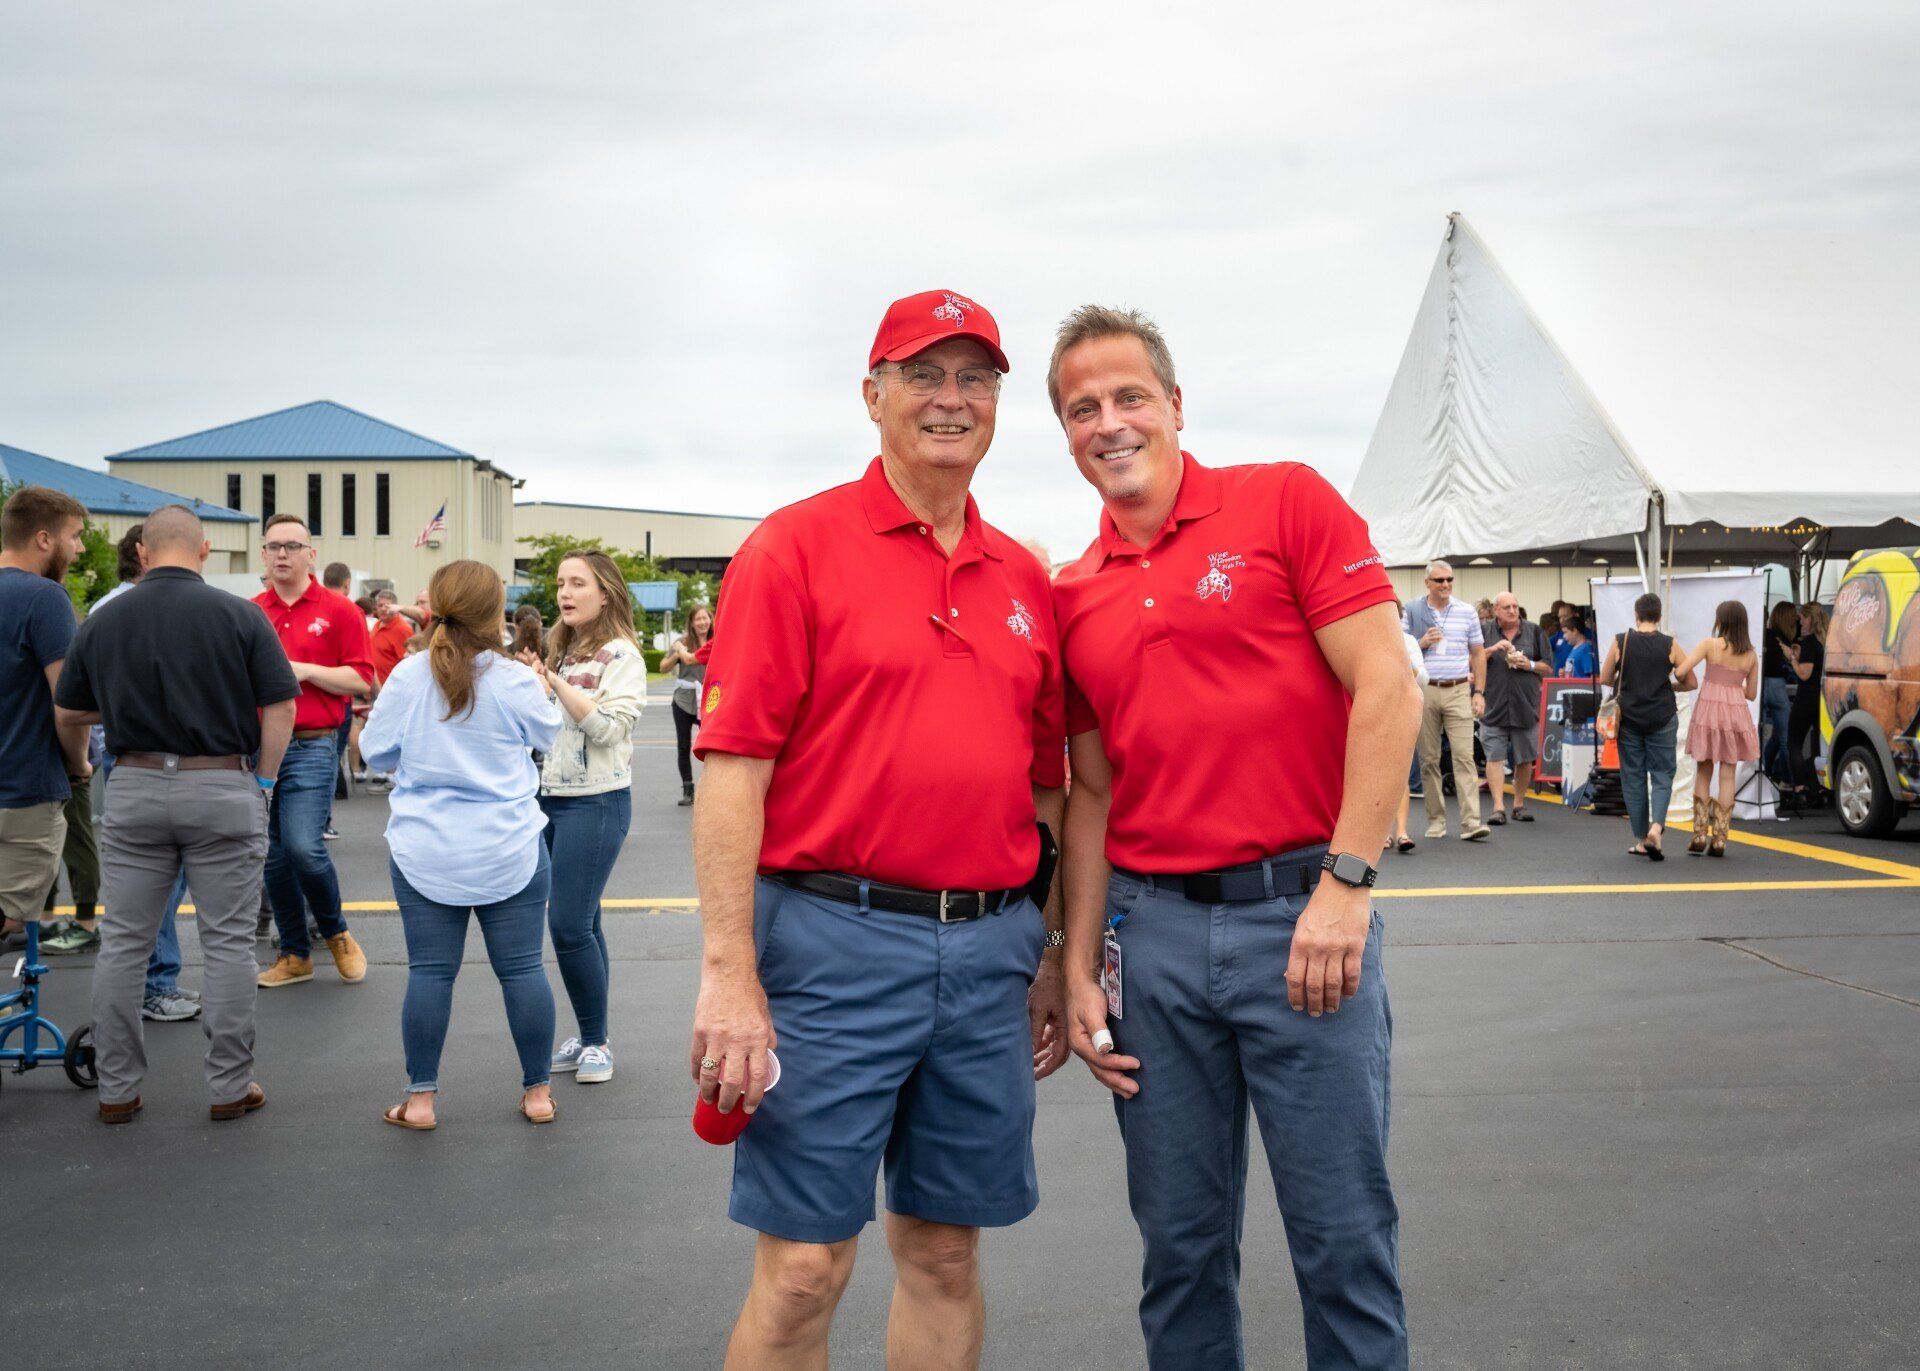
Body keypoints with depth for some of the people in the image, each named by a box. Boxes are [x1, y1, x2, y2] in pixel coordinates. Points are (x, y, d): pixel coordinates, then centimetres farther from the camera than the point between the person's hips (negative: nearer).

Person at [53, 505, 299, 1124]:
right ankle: (230, 1086, 11)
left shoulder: (101, 622, 3)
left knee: (122, 943, 11)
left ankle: (116, 1089, 18)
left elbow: (67, 717, 11)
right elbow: (280, 707, -7)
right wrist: (264, 782, 2)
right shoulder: (238, 616, -5)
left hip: (133, 789, 3)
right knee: (228, 943, 5)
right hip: (220, 786, -2)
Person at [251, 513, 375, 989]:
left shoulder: (338, 611, 0)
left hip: (310, 747, -4)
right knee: (273, 855, 8)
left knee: (303, 847, -16)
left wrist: (305, 670, -13)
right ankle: (294, 954, 21)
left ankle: (336, 932, 11)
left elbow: (361, 680, -4)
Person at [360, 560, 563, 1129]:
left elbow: (375, 751, 5)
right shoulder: (514, 680, -10)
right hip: (509, 853, -1)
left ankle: (420, 1098, 13)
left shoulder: (407, 677, -6)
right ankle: (537, 1092, 16)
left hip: (424, 854, 1)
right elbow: (548, 734, 9)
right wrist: (543, 688, 27)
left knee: (430, 971, 7)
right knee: (522, 968, 7)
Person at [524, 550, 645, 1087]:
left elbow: (608, 727, -19)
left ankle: (596, 1040, 6)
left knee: (570, 925, -9)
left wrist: (555, 681, -19)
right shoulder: (557, 649, 13)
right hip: (549, 797, 7)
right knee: (581, 923, 11)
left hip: (596, 802, -7)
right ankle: (588, 1038, 20)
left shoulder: (621, 654, -8)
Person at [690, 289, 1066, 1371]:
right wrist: (731, 977, -15)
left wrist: (1056, 957, 14)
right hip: (838, 943, -5)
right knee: (805, 1268, 2)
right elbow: (732, 768, -10)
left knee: (946, 1252, 15)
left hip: (992, 947, 5)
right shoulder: (797, 547, -4)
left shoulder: (1024, 579, 12)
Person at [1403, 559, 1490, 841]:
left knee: (1464, 756, -7)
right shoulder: (1411, 611, 5)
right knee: (1429, 759, 5)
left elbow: (1478, 653, 12)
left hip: (1458, 691, 0)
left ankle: (1471, 822, -11)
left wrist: (1479, 692, 5)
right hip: (1424, 691, 0)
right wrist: (1422, 643, -11)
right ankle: (1436, 819, 13)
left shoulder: (1466, 613, 9)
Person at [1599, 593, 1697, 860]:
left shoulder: (1620, 642, -4)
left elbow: (1604, 679, 2)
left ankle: (1641, 840, 11)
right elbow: (1690, 683, 1)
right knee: (1662, 775, 6)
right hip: (1662, 718, 0)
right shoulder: (1670, 645, -4)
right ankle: (1656, 826, -17)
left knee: (1633, 777, 8)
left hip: (1629, 718, 1)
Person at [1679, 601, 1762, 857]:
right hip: (1736, 713, 2)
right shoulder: (1751, 655, 5)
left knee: (1703, 773, 10)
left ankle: (1700, 835, 7)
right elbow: (1751, 693, 10)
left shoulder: (1709, 644, -5)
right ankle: (1719, 839, 3)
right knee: (1727, 776, 5)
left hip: (1708, 710, -2)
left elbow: (1681, 671, -14)